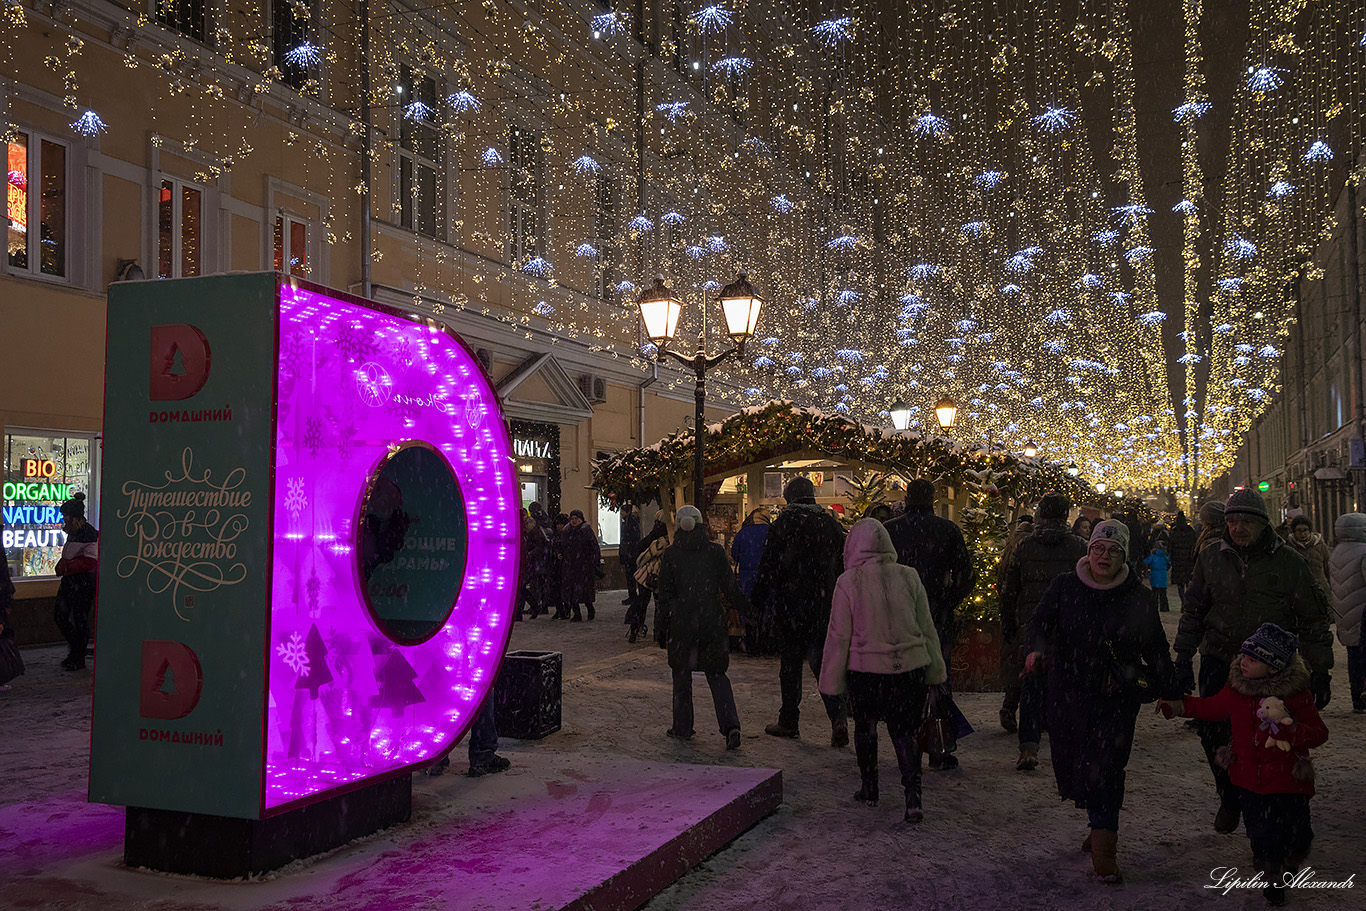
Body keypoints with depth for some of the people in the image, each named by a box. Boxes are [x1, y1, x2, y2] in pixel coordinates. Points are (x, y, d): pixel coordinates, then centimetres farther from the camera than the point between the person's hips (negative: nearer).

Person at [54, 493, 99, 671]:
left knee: (80, 619, -2)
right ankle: (75, 649, 25)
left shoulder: (89, 533, -14)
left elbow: (91, 562, -20)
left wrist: (67, 567, -17)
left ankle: (79, 659, 8)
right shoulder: (73, 532, 14)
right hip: (70, 580, 9)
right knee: (59, 614, 10)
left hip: (83, 581, -9)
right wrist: (62, 565, 7)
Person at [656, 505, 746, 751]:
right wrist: (747, 610, 15)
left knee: (682, 674, 14)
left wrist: (661, 628, 5)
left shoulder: (670, 554, -3)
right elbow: (730, 588, 0)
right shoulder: (715, 551, -1)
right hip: (712, 620, 1)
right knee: (717, 674, 8)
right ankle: (730, 725, -8)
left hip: (682, 622, -1)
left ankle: (682, 727, 19)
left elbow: (665, 594, -2)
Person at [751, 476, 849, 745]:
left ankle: (789, 721, 15)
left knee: (790, 663, 7)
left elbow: (769, 564, -8)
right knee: (824, 662, 8)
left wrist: (758, 600, -2)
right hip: (824, 606, 4)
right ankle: (839, 718, -6)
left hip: (791, 605, -4)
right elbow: (842, 565, 10)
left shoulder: (785, 522, -7)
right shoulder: (830, 523, 6)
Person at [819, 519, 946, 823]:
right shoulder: (909, 577, -3)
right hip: (909, 667, 2)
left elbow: (839, 635, -7)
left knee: (865, 727, 19)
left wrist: (832, 679, 3)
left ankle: (869, 790, 30)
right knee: (904, 730, 11)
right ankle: (913, 797, -3)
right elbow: (927, 627, 5)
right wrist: (935, 669, 16)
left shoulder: (848, 582, -12)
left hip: (865, 669, -2)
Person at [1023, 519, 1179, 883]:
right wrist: (1037, 649, -28)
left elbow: (1156, 649, 8)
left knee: (1104, 769, -11)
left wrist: (1170, 693, 9)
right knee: (1072, 765, 9)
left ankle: (1103, 848, -2)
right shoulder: (1065, 587, 1)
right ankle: (1102, 826, 34)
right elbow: (1038, 623, -6)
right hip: (1068, 696, 2)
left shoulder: (1136, 599, 0)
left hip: (1116, 700, -2)